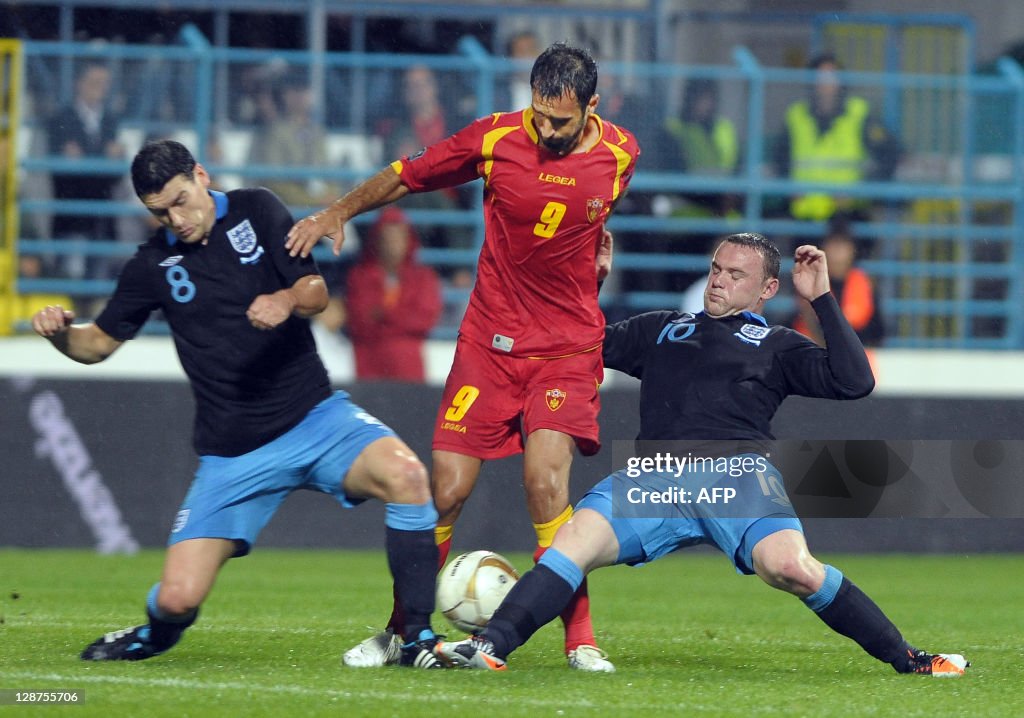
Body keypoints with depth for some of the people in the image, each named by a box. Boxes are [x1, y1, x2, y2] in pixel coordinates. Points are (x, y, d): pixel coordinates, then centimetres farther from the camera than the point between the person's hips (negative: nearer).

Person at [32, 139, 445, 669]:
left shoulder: (257, 212, 2)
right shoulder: (154, 265, 4)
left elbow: (316, 292, 0)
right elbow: (98, 344, 12)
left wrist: (289, 299, -24)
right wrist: (60, 332, -10)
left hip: (314, 417, 0)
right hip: (232, 454, 0)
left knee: (405, 475, -30)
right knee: (177, 599, -12)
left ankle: (417, 639, -18)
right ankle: (154, 637, 28)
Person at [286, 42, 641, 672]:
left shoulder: (620, 154, -4)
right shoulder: (496, 139, -8)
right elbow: (407, 176, 5)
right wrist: (340, 212, -5)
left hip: (568, 347, -1)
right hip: (490, 342, 1)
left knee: (546, 479, -20)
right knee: (447, 489, -3)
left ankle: (581, 642, -12)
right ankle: (402, 632, 15)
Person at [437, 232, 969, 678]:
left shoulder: (776, 345, 23)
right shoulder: (661, 329, 33)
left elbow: (854, 382, 9)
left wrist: (820, 298, 10)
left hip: (736, 468, -3)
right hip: (655, 476, 3)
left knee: (790, 567, -30)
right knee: (575, 538, -26)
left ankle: (906, 658, -17)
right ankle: (490, 646, -38)